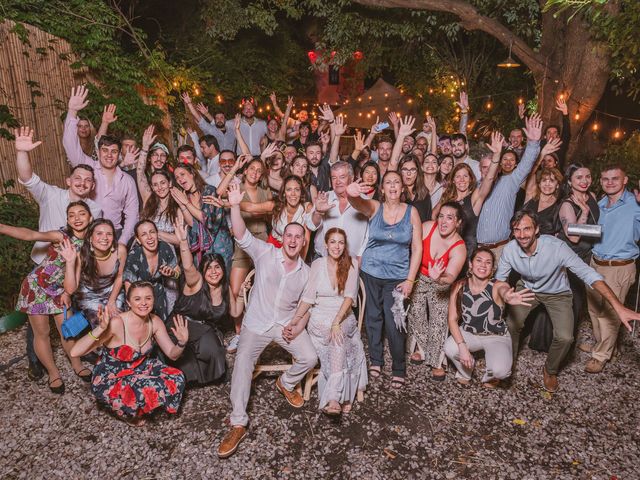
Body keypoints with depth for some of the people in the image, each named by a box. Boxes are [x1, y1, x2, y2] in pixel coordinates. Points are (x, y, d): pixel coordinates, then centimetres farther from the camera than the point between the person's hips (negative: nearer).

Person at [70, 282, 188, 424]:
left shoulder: (155, 322, -10)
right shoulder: (116, 323, -28)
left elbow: (172, 354, -2)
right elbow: (75, 352, -32)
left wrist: (182, 342, -24)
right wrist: (100, 328, -47)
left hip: (139, 371, 6)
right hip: (109, 379, -5)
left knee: (177, 379, -14)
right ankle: (129, 413, 4)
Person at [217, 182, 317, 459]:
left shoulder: (306, 272, 5)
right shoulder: (265, 253, -6)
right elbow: (242, 236, -19)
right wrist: (235, 206, -31)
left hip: (287, 324, 3)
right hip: (256, 323, -2)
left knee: (310, 358, -12)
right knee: (242, 363, -18)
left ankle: (286, 383, 22)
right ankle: (238, 424, -7)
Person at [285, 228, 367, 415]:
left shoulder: (351, 265, 1)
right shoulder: (318, 264, 3)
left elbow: (350, 296, -10)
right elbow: (308, 297, 0)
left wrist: (337, 322, -24)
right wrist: (294, 322, -12)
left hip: (344, 317, -1)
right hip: (320, 317, 1)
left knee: (339, 338, -33)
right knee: (338, 342, -29)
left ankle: (333, 399, -37)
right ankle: (341, 398, -21)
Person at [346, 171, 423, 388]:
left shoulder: (411, 212, -3)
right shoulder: (374, 207, -4)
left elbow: (417, 248, -3)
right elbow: (357, 203, -27)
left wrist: (410, 280, -8)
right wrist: (351, 193, -52)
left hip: (397, 275, -1)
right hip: (371, 272, 1)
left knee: (393, 323, -1)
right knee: (373, 317, 13)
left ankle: (399, 369, 18)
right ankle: (375, 360, 33)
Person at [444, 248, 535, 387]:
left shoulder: (498, 286, -23)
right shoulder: (459, 286, -15)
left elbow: (504, 290, -51)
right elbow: (452, 319, -14)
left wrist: (508, 297, -77)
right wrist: (462, 346, -28)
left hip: (497, 337, -2)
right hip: (468, 333, 2)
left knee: (500, 370, -28)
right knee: (449, 349, -29)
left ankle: (490, 376, 13)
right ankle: (465, 372, 9)